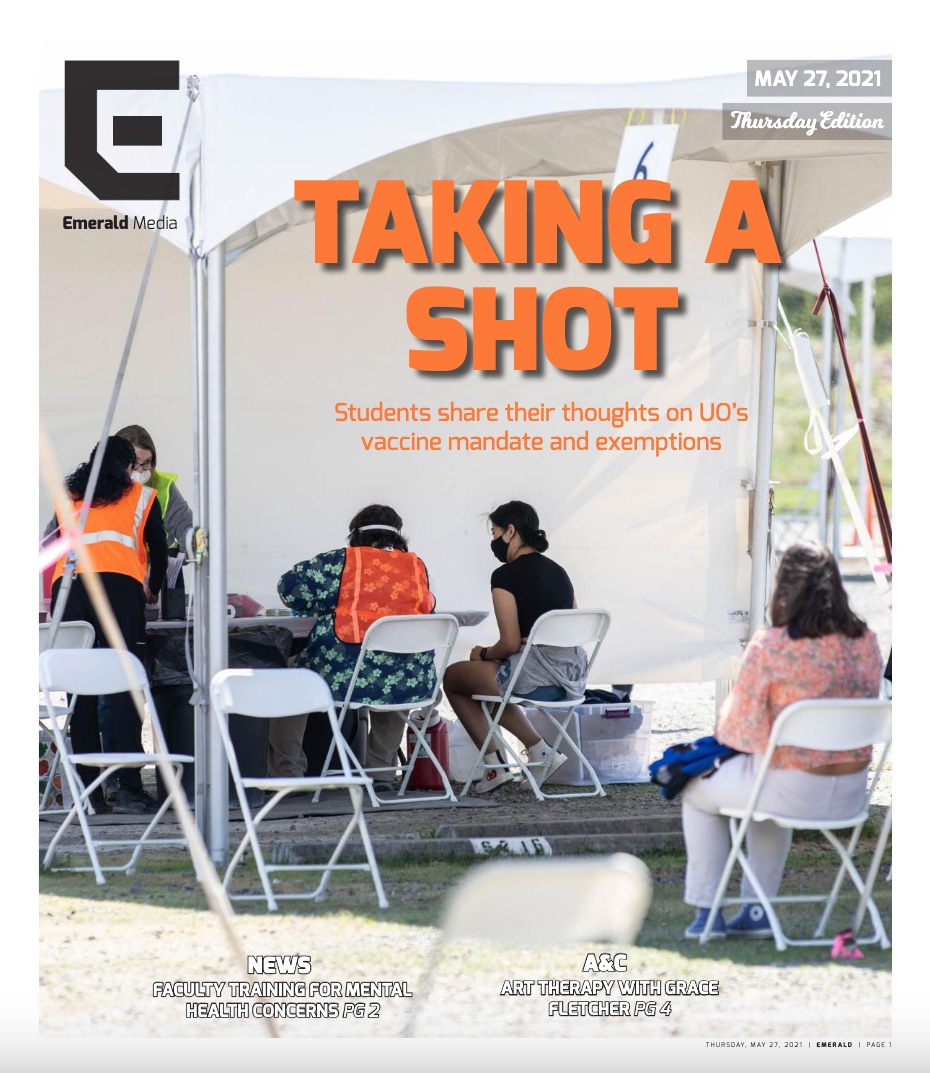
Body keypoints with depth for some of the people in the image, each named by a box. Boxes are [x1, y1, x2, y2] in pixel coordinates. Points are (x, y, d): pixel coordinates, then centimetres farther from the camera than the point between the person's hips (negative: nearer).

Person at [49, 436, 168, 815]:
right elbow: (158, 552, 23)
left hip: (67, 585, 3)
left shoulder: (68, 496, 25)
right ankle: (128, 788, -14)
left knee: (80, 690, 3)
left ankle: (88, 791, -1)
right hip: (118, 584, -3)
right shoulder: (141, 496, 19)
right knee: (123, 687, -6)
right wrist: (152, 590, 42)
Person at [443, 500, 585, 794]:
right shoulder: (558, 571, 14)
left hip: (533, 679, -8)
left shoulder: (506, 575, -9)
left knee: (452, 677, 18)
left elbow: (510, 644, -14)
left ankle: (496, 764, 16)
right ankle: (539, 750, 20)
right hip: (572, 677, 8)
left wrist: (483, 654, 8)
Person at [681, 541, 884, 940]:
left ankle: (707, 913, 28)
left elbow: (740, 730, -13)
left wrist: (724, 722, 12)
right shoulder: (865, 642, -3)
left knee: (698, 793, 25)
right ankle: (757, 912, 40)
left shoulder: (769, 646, -19)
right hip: (850, 793, 5)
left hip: (792, 791, -5)